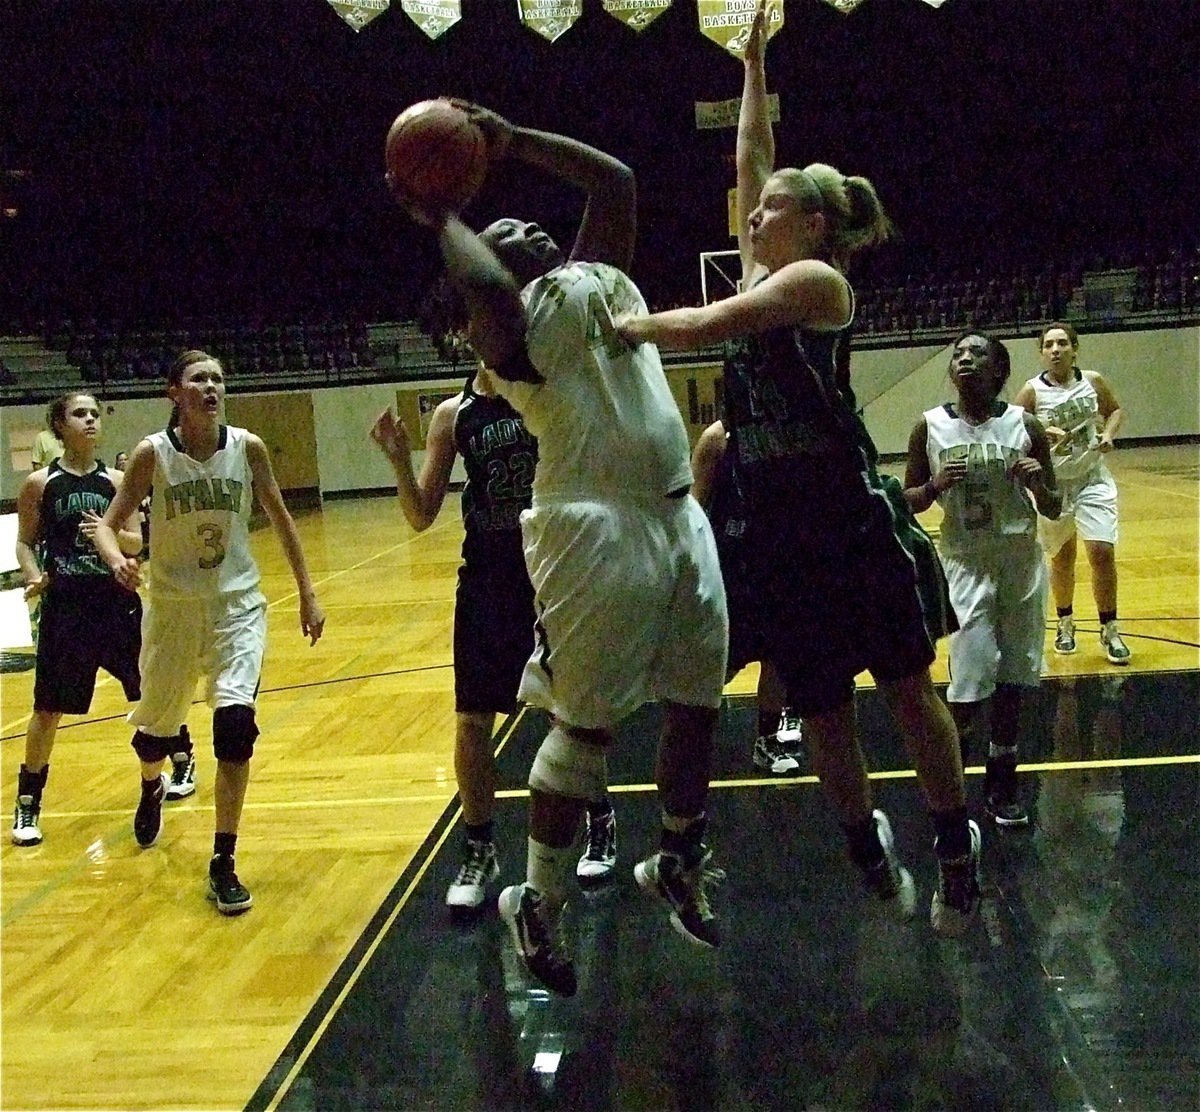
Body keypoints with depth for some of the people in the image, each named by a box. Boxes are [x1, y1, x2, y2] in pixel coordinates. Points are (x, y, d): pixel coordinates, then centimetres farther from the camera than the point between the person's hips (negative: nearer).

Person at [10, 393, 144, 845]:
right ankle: (27, 805, 15)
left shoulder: (115, 481, 4)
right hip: (65, 606, -2)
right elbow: (25, 542, 3)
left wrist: (111, 533, -16)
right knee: (47, 708, 1)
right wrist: (33, 575, -15)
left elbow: (136, 543, 5)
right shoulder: (39, 483, -2)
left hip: (117, 600, 2)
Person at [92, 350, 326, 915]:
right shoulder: (153, 453, -10)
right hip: (172, 608, 0)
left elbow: (281, 520, 4)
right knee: (155, 728, 15)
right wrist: (117, 560, -29)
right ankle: (152, 787, 54)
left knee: (235, 721, -18)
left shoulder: (248, 447, -7)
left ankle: (224, 863, -5)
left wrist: (307, 595, 4)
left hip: (237, 605, 0)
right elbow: (108, 523, -6)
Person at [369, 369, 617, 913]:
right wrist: (398, 459, -15)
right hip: (486, 585, 1)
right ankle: (479, 852, 19)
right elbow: (422, 516, 0)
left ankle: (599, 825, 33)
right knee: (471, 724, 1)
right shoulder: (453, 415, 1)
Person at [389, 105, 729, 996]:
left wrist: (511, 140, 18)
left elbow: (617, 179, 20)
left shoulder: (596, 277, 18)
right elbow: (484, 284, -27)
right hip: (598, 528, -7)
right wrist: (439, 218, -9)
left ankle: (679, 865, 36)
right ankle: (538, 904, 17)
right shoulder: (508, 318, -4)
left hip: (681, 519, 8)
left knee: (697, 707, 14)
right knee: (588, 725, -1)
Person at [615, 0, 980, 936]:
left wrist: (616, 325, -15)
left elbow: (703, 326, -21)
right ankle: (871, 853, 29)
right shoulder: (762, 278, 12)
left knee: (908, 691, 6)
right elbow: (750, 163, 19)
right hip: (780, 531, 7)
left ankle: (957, 852, 20)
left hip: (852, 523, -7)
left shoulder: (816, 280, -9)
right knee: (822, 712, 12)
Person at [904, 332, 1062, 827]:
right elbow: (907, 501, 3)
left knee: (1015, 676, 6)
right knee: (970, 681, -8)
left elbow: (1054, 509, 3)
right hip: (966, 562, -2)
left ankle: (1001, 779, 24)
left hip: (1021, 560, 2)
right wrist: (935, 485, -17)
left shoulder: (1025, 425, -4)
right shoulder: (929, 428, -6)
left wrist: (1038, 485, -18)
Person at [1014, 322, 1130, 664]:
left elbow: (1115, 410, 14)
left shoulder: (1093, 381, -2)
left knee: (1102, 552, -10)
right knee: (1061, 560, 11)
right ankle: (1065, 624, 34)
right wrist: (1043, 435, -28)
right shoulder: (1032, 391, -10)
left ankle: (1110, 631, 4)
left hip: (1093, 479, 1)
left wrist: (1109, 434, -5)